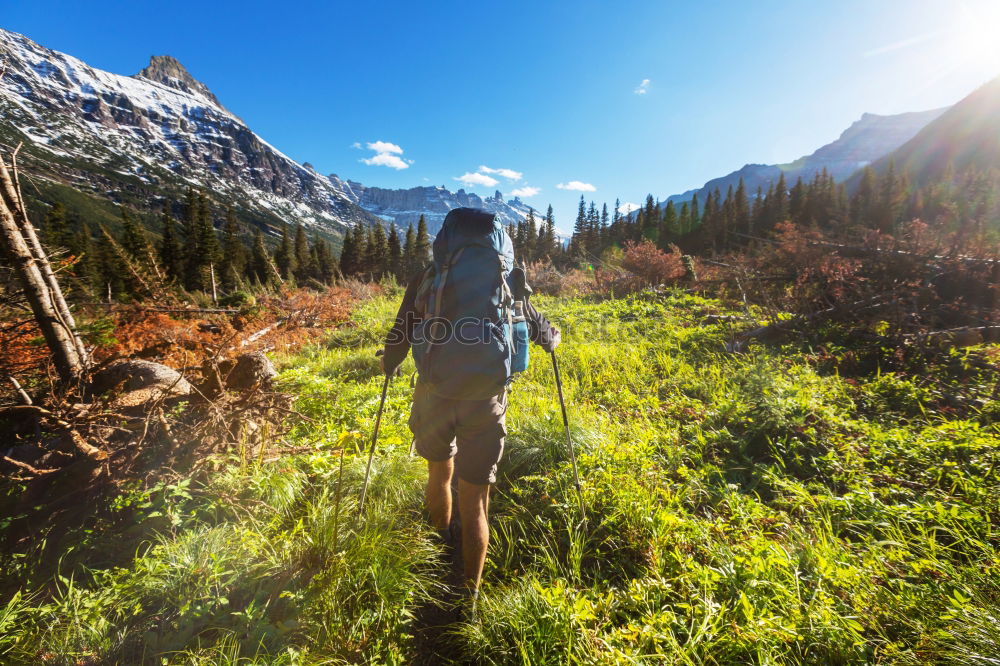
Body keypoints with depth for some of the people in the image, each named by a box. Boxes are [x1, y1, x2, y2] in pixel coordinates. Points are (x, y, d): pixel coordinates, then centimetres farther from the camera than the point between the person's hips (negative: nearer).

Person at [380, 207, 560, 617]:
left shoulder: (428, 277, 1)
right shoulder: (509, 279, 2)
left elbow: (400, 335, 5)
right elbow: (536, 326, 16)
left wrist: (388, 364, 27)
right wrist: (552, 338, 39)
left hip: (434, 394, 2)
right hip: (486, 399, -1)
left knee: (439, 473, 28)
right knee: (474, 502, 12)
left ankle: (439, 553, 51)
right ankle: (469, 598, 23)